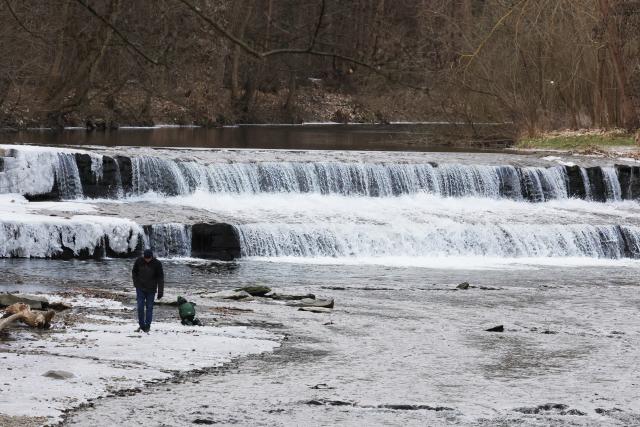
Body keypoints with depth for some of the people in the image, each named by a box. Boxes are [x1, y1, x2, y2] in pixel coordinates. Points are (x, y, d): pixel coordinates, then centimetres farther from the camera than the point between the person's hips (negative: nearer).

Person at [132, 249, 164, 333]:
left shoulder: (157, 264, -12)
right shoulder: (139, 261, -7)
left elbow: (160, 278, -7)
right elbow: (134, 272, 10)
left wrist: (160, 292, -9)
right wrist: (136, 284, 5)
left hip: (151, 290, -1)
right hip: (140, 288, 1)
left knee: (149, 307, 1)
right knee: (140, 307, -3)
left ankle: (147, 326, 9)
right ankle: (141, 325, 9)